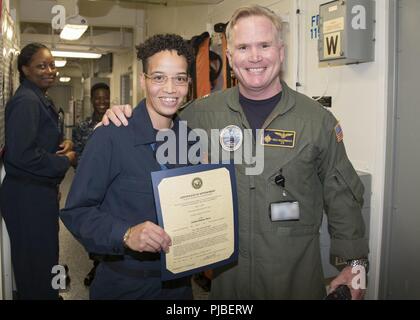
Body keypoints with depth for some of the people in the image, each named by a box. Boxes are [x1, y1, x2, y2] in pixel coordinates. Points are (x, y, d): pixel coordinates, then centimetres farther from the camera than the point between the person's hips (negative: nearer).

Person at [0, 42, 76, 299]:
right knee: (37, 261, 4)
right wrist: (66, 160, -15)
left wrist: (65, 144, -1)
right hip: (28, 196, -10)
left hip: (41, 192, 10)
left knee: (45, 255, 23)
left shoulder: (41, 100, 12)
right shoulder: (26, 101, -18)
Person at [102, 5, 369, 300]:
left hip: (297, 276, 0)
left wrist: (356, 263, 2)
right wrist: (123, 121, -7)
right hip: (224, 272, 1)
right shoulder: (201, 114, -3)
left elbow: (341, 196, 1)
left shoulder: (318, 118, -5)